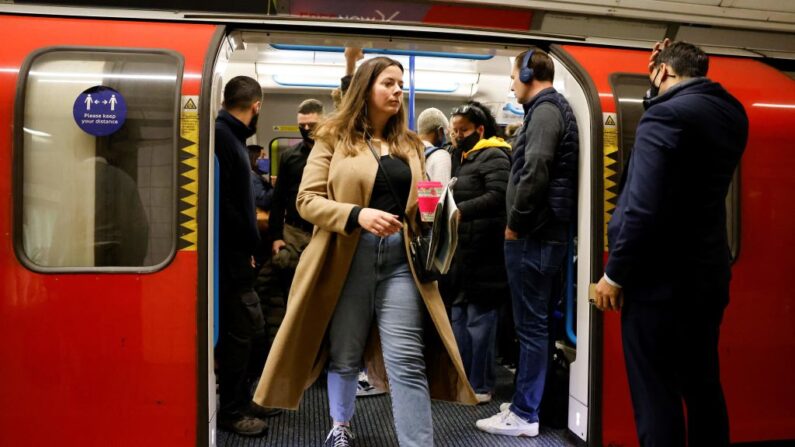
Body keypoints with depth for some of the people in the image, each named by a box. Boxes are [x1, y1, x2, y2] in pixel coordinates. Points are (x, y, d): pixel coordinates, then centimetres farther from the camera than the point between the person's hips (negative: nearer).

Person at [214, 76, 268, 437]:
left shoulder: (230, 136, 13)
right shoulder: (219, 136, -16)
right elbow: (219, 201, -23)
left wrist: (248, 242, 10)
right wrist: (249, 243, -14)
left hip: (235, 254, 9)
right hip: (229, 256, -9)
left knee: (248, 327, 16)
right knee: (239, 331, 0)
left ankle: (237, 399, 29)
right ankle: (231, 411, 15)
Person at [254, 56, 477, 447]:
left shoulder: (410, 145, 16)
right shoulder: (333, 138, 3)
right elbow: (307, 200, -4)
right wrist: (357, 215, -20)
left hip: (400, 260, 2)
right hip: (347, 260, -2)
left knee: (408, 361, -4)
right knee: (344, 353, 13)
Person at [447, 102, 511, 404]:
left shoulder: (493, 156, -8)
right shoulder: (465, 158, 22)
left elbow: (498, 196, -22)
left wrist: (460, 210, -24)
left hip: (483, 252, -10)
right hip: (464, 250, 10)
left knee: (479, 319, -4)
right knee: (459, 317, 14)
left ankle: (480, 385, 7)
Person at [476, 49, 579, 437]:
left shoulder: (545, 110, -11)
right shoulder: (552, 109, 19)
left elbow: (535, 173, -24)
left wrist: (515, 224, -13)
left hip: (533, 235, -10)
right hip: (541, 232, 10)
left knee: (531, 325, -3)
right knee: (533, 322, 15)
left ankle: (524, 415, 7)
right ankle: (528, 400, 27)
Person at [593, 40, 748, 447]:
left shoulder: (664, 115, -16)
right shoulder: (731, 112, 9)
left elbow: (644, 208, -23)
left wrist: (614, 275, -13)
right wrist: (658, 87, 19)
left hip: (660, 278, -8)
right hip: (708, 272, 9)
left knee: (656, 397, 1)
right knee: (704, 388, 19)